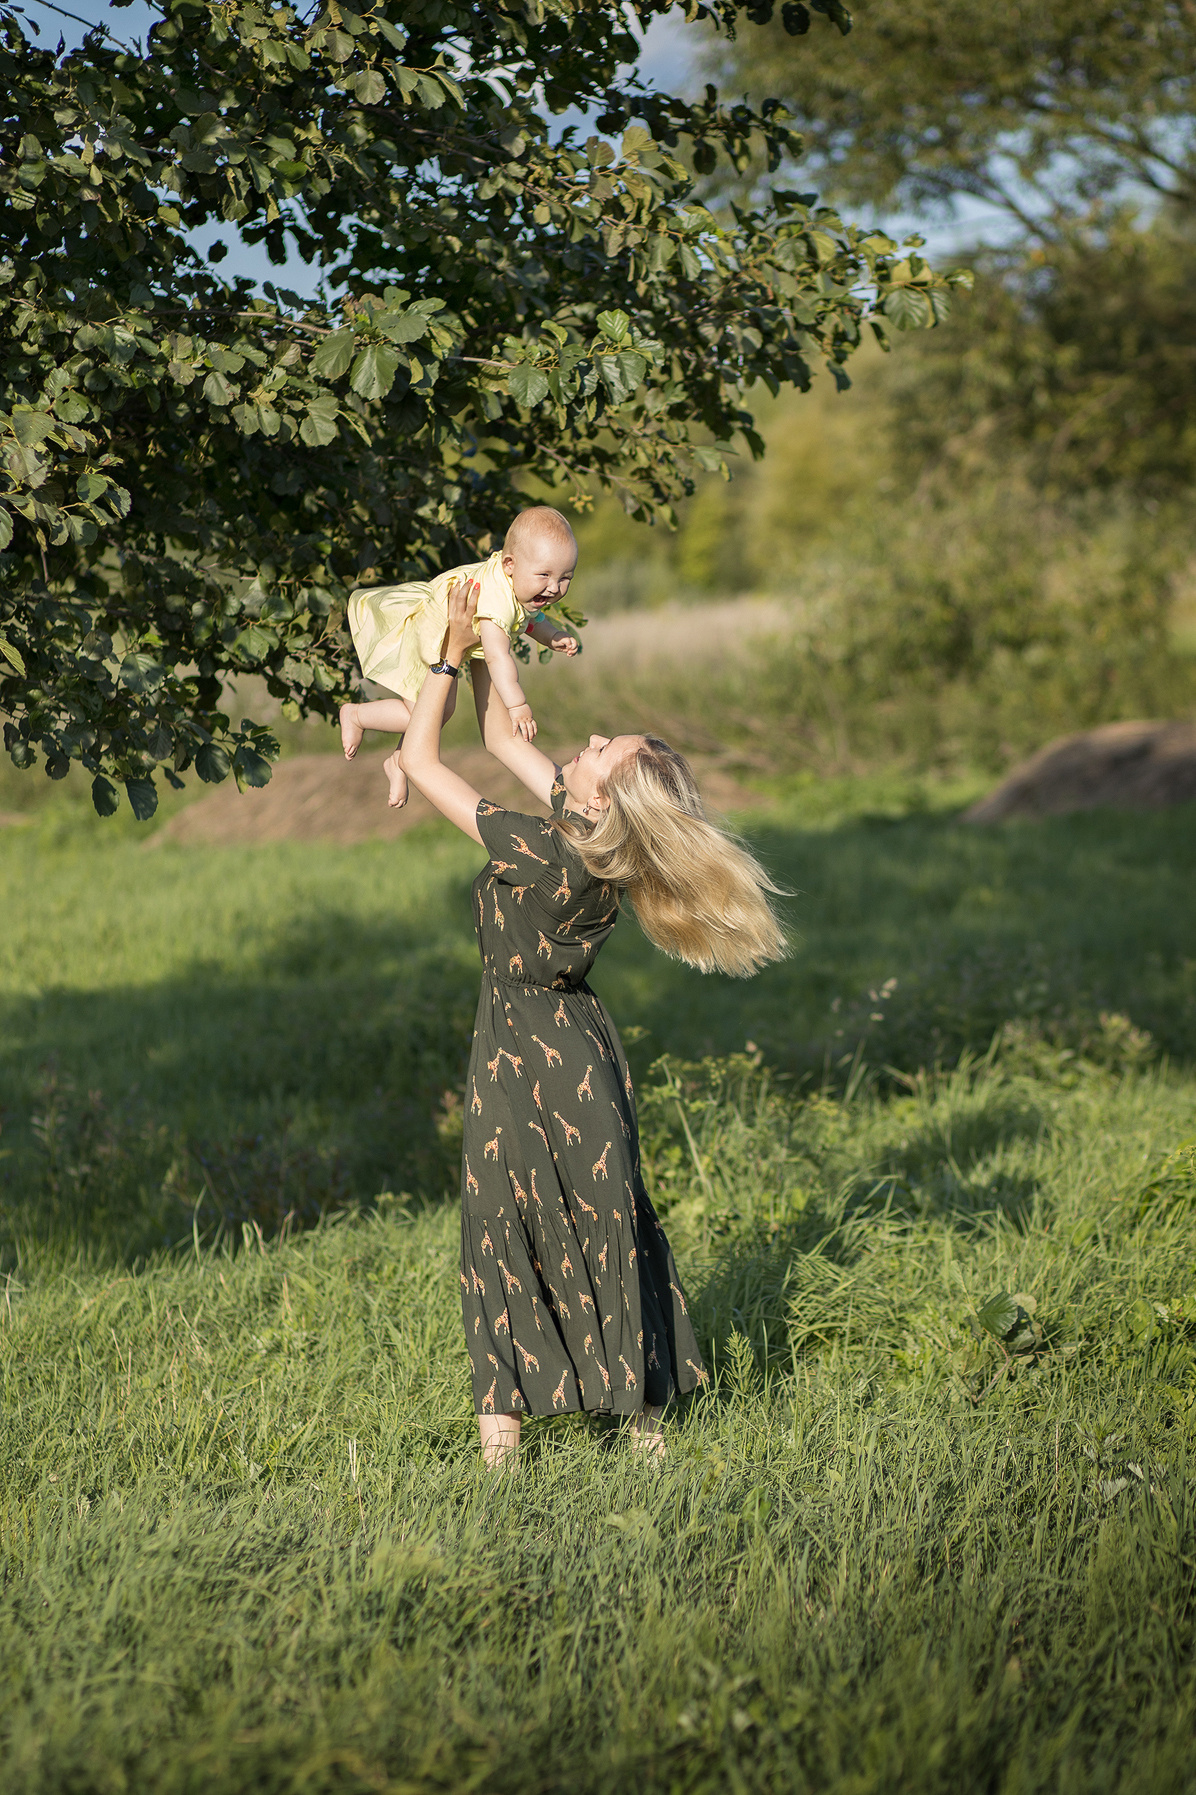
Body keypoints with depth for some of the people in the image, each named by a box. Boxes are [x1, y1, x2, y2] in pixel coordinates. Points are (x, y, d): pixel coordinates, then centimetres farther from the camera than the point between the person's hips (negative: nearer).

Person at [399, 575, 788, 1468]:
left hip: (523, 1060, -7)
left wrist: (453, 652, -12)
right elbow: (504, 738, 7)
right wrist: (485, 642, 8)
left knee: (503, 1235, 4)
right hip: (585, 1052, 7)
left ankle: (504, 1418, 6)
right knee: (610, 1226, 16)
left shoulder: (534, 851, -27)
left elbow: (420, 757, -19)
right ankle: (644, 1408, 24)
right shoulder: (591, 834, -8)